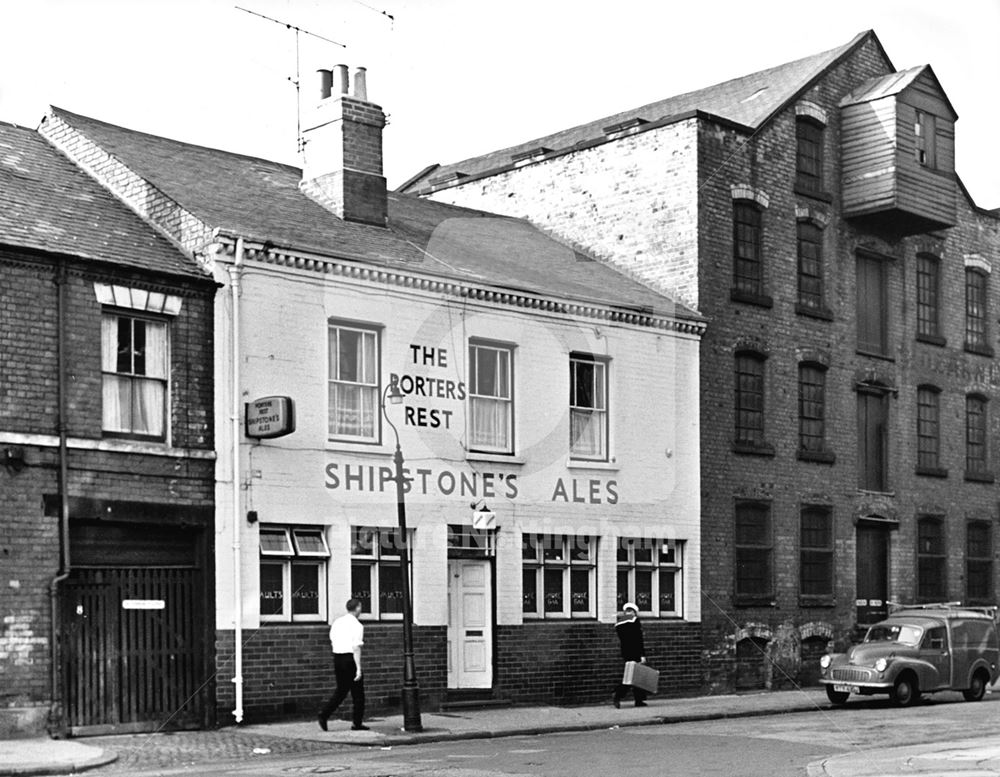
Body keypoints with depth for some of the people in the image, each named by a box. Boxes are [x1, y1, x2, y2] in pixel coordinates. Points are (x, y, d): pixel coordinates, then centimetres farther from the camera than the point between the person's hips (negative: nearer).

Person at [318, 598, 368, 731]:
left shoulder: (337, 622, 10)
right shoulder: (357, 625, -12)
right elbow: (356, 648, -18)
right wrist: (358, 668, -19)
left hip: (337, 657, 7)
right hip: (350, 659, -7)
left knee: (341, 690, 15)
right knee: (358, 692, 6)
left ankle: (324, 714, -2)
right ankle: (357, 723, 9)